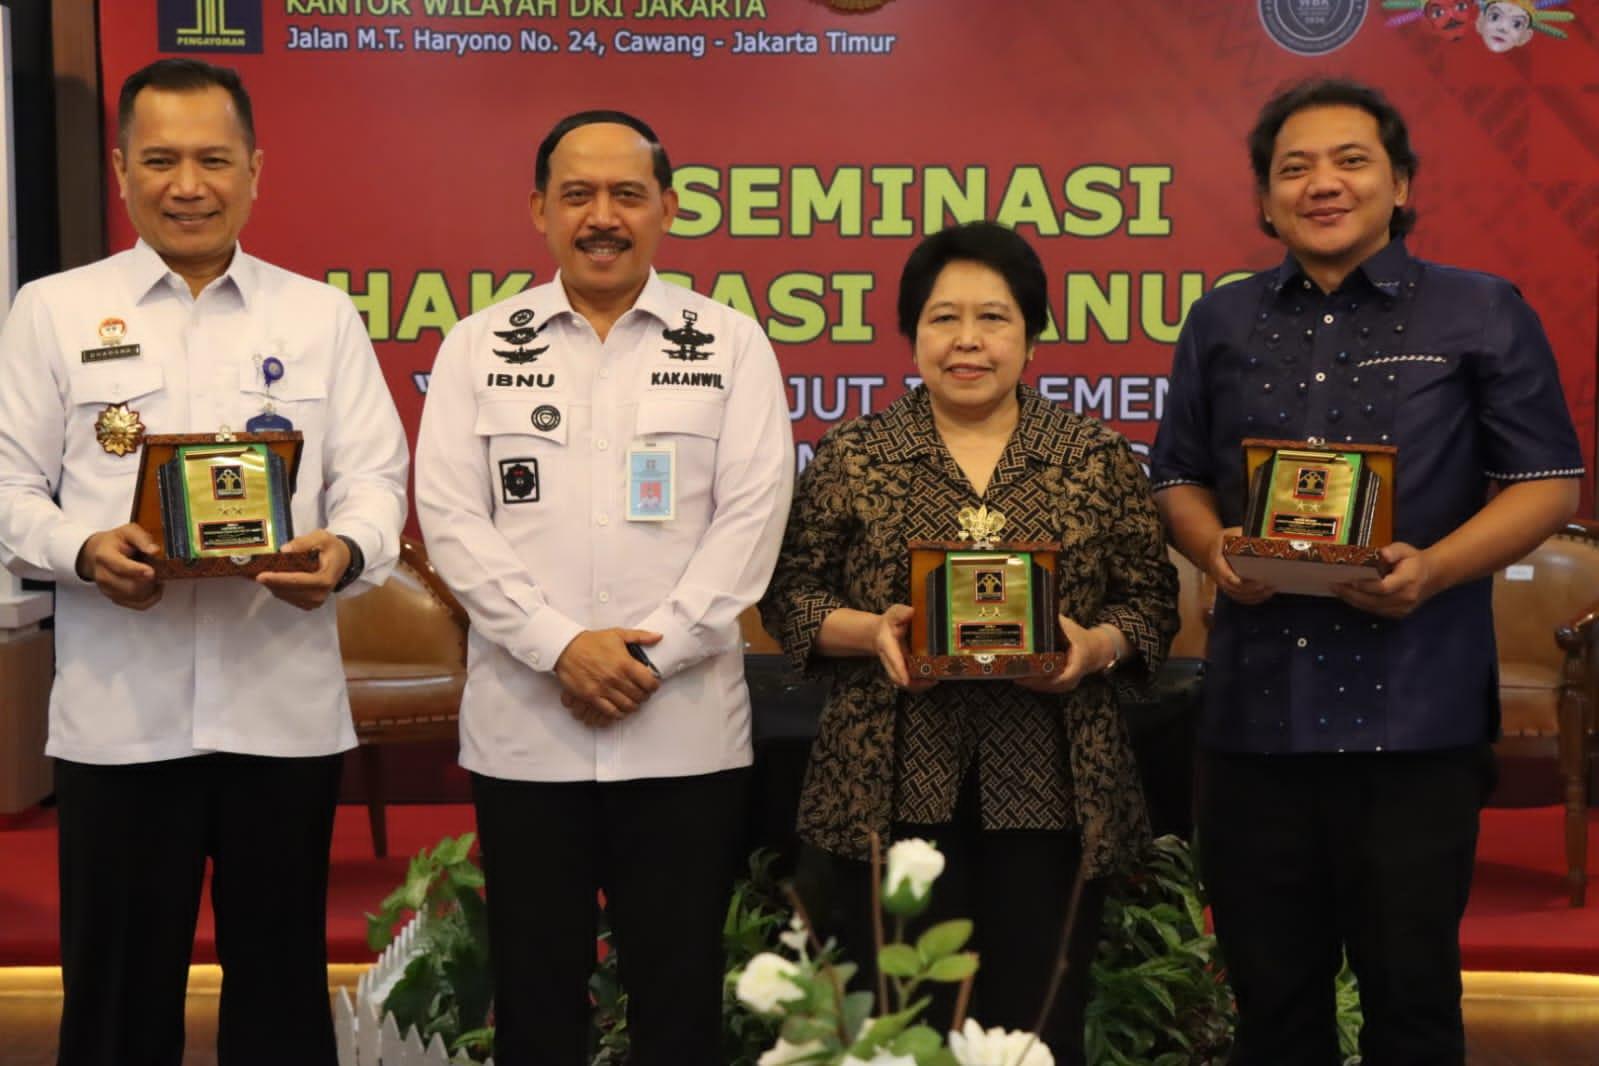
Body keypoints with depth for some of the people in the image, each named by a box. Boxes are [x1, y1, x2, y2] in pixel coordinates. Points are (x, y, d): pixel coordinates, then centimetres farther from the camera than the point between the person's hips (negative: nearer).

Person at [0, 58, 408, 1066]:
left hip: (285, 704, 1)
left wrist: (345, 550, -18)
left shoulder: (322, 314, 9)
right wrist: (83, 552, -16)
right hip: (120, 710, -1)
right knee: (119, 981, 7)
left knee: (283, 975, 10)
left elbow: (375, 476, 4)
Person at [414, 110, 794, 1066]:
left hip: (684, 731, -1)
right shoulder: (479, 348, 6)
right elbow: (450, 516, -2)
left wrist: (651, 653, -12)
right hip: (524, 729, 1)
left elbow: (752, 516, -3)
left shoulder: (731, 345, 4)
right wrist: (560, 647, -13)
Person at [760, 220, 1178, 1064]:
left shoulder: (1099, 458, 6)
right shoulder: (852, 458, 5)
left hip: (1050, 794, 1)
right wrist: (869, 630, -12)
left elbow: (1151, 599, 8)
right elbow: (789, 593, 6)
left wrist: (1097, 644, -11)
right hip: (892, 792, 0)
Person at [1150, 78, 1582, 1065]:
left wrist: (1434, 569, -16)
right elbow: (1181, 475, 19)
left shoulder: (1483, 314, 3)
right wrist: (1214, 550, -3)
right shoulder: (1221, 324, 13)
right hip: (1255, 713, 3)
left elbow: (1549, 483, 1)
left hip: (1417, 716, -3)